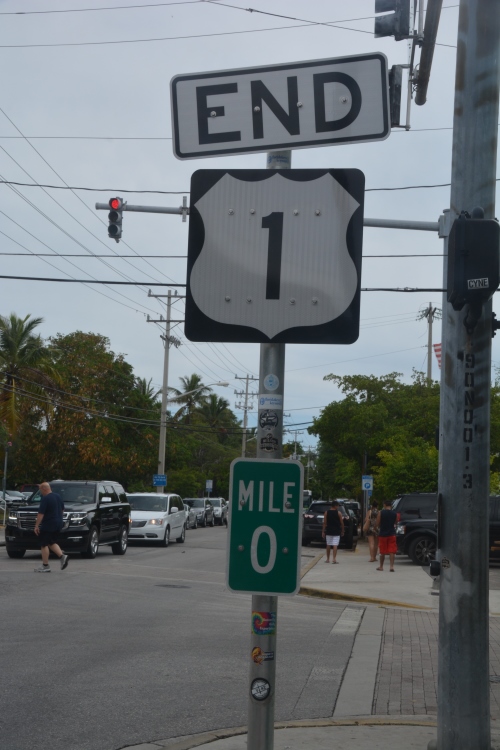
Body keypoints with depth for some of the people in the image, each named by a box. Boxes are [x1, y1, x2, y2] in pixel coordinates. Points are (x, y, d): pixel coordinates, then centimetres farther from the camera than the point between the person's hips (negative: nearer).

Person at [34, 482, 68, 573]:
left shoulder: (45, 499, -16)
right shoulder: (58, 496, 9)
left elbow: (41, 514, -21)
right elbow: (62, 509, 19)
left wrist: (36, 525, -18)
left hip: (48, 525, -8)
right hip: (58, 524, 8)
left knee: (44, 544, 1)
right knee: (52, 543, 19)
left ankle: (45, 566, 3)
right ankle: (62, 556, 0)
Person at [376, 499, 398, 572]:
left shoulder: (381, 513, -8)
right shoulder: (395, 513, -1)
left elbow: (377, 524, -6)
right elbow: (395, 522, 9)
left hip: (383, 534, -1)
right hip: (392, 534, 1)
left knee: (382, 552, 10)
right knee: (392, 551, 1)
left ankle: (381, 566, 20)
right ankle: (391, 566, -9)